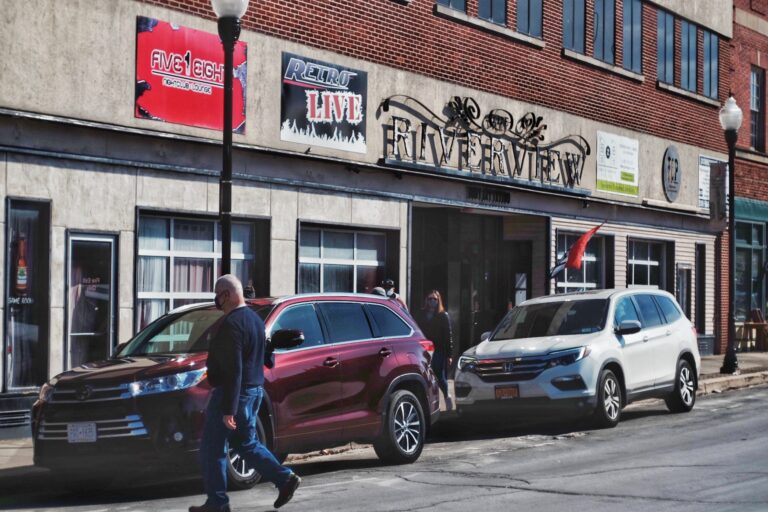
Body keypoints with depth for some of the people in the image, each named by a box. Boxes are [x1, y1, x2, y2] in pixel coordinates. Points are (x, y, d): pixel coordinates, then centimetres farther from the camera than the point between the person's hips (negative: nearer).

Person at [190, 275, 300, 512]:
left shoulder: (231, 324, -19)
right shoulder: (255, 319, 13)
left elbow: (233, 370, -24)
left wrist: (228, 409, -24)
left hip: (234, 393, -10)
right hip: (255, 391, 10)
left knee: (213, 448, 0)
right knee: (248, 443, 19)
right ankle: (285, 478, 10)